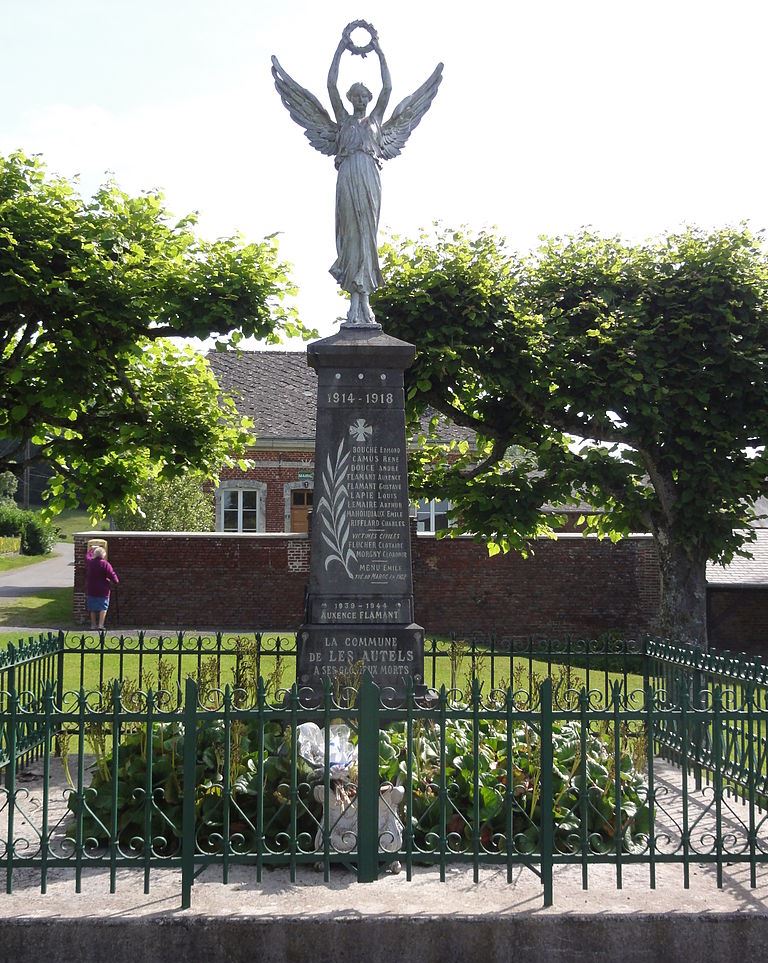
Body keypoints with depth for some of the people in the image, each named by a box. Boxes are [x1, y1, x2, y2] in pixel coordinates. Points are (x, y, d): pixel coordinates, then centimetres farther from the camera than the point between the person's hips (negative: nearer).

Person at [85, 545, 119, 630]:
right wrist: (116, 581, 3)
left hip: (91, 590, 5)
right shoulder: (105, 564, -13)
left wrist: (93, 549, 38)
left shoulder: (89, 562, 0)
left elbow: (88, 555, 23)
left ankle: (93, 624, 16)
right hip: (102, 591, -4)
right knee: (103, 607, 1)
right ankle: (100, 624, -8)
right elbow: (112, 575, -14)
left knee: (92, 609, 13)